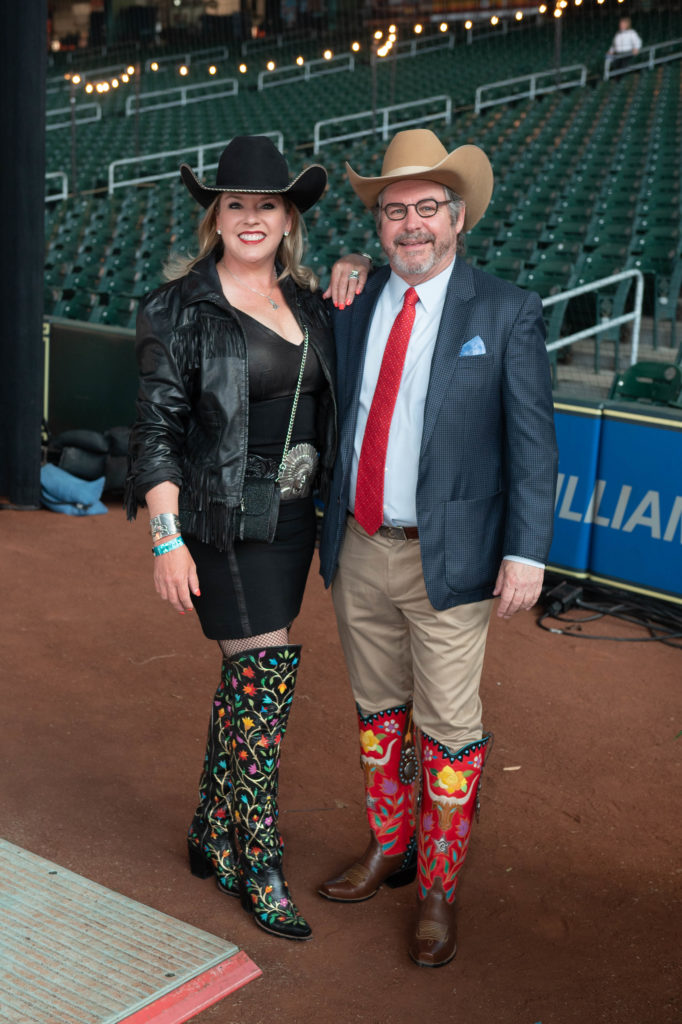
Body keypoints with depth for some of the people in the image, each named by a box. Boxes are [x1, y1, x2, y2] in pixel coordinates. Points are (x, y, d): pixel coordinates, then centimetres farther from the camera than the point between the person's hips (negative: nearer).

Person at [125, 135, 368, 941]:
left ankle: (213, 836, 30)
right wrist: (166, 540, -17)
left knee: (245, 674, 14)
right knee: (266, 675, -6)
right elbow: (158, 429, -10)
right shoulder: (182, 309, -9)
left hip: (291, 515, 6)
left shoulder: (305, 301, 8)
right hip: (225, 520, -6)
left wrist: (354, 267, 8)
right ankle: (259, 867, 9)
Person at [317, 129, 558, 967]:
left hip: (446, 559, -4)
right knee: (377, 712, 18)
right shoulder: (353, 308, 7)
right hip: (359, 550, 5)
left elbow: (532, 443, -9)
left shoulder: (506, 313, -6)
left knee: (448, 731, 4)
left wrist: (526, 554, -15)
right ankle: (388, 849, 39)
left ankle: (437, 891, 22)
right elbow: (339, 422, 11)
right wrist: (327, 533, 11)